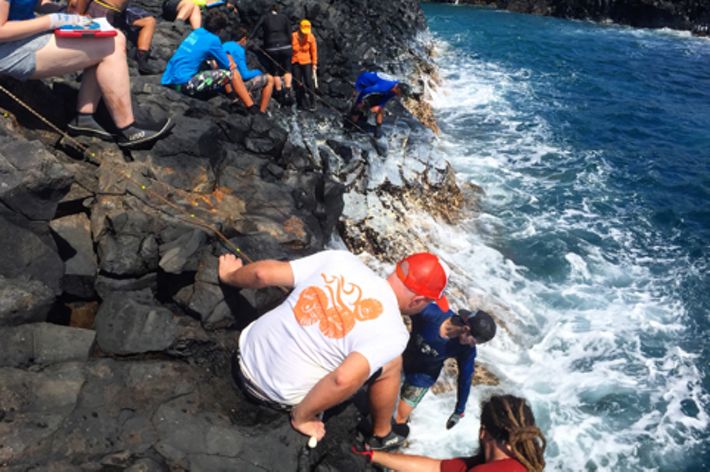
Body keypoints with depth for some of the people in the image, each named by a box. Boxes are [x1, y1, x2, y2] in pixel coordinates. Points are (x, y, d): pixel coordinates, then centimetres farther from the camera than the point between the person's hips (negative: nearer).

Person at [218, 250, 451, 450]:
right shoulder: (392, 332, -18)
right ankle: (382, 435, 32)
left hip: (244, 360, 5)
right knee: (391, 364, 8)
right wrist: (301, 417, -16)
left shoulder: (341, 259, -7)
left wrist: (229, 276, 15)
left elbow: (263, 273, -5)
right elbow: (344, 379, -32)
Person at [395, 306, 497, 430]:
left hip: (424, 376, -1)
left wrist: (459, 410, 0)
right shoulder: (427, 312, -36)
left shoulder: (467, 349, -27)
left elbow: (465, 378, -11)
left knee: (401, 415, 0)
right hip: (402, 357, 1)